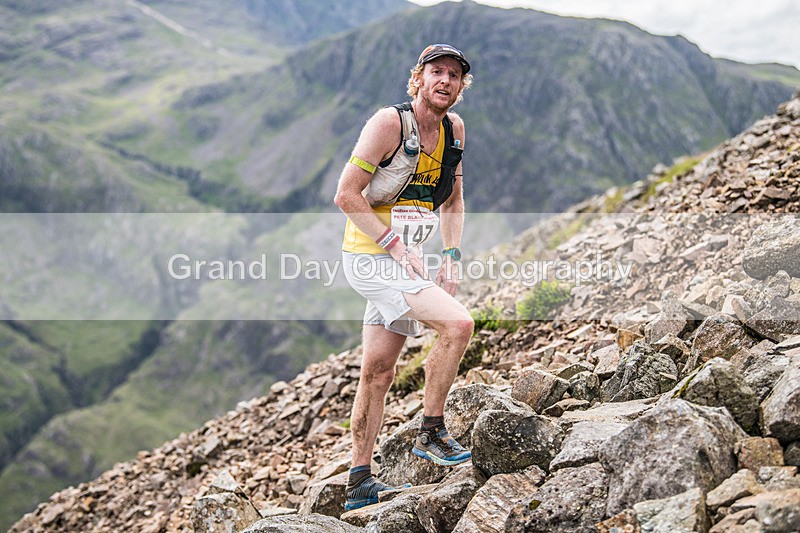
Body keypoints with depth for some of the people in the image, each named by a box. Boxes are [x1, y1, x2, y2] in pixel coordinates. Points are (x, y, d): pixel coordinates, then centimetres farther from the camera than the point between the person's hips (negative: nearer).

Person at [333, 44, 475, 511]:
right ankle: (431, 433, -5)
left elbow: (453, 199, 19)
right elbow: (346, 195, -16)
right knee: (458, 323, -21)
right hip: (370, 257, -7)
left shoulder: (454, 128, 9)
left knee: (379, 373, 10)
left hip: (402, 260, 7)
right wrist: (397, 245, -18)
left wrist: (452, 257, 7)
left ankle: (360, 483, 19)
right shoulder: (389, 122, -13)